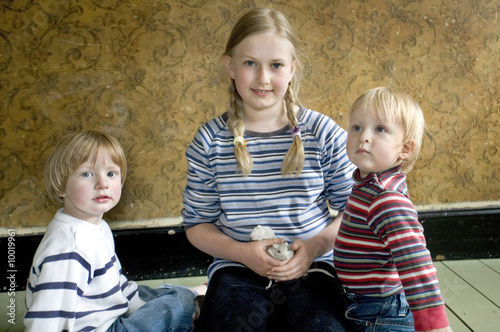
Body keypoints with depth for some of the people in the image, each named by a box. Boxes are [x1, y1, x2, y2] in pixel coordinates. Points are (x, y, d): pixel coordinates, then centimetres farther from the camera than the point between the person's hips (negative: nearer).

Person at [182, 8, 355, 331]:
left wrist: (317, 245, -12)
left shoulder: (325, 133, -2)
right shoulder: (209, 141, 0)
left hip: (311, 269, 0)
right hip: (237, 271, 1)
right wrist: (242, 251, -11)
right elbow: (197, 223, 6)